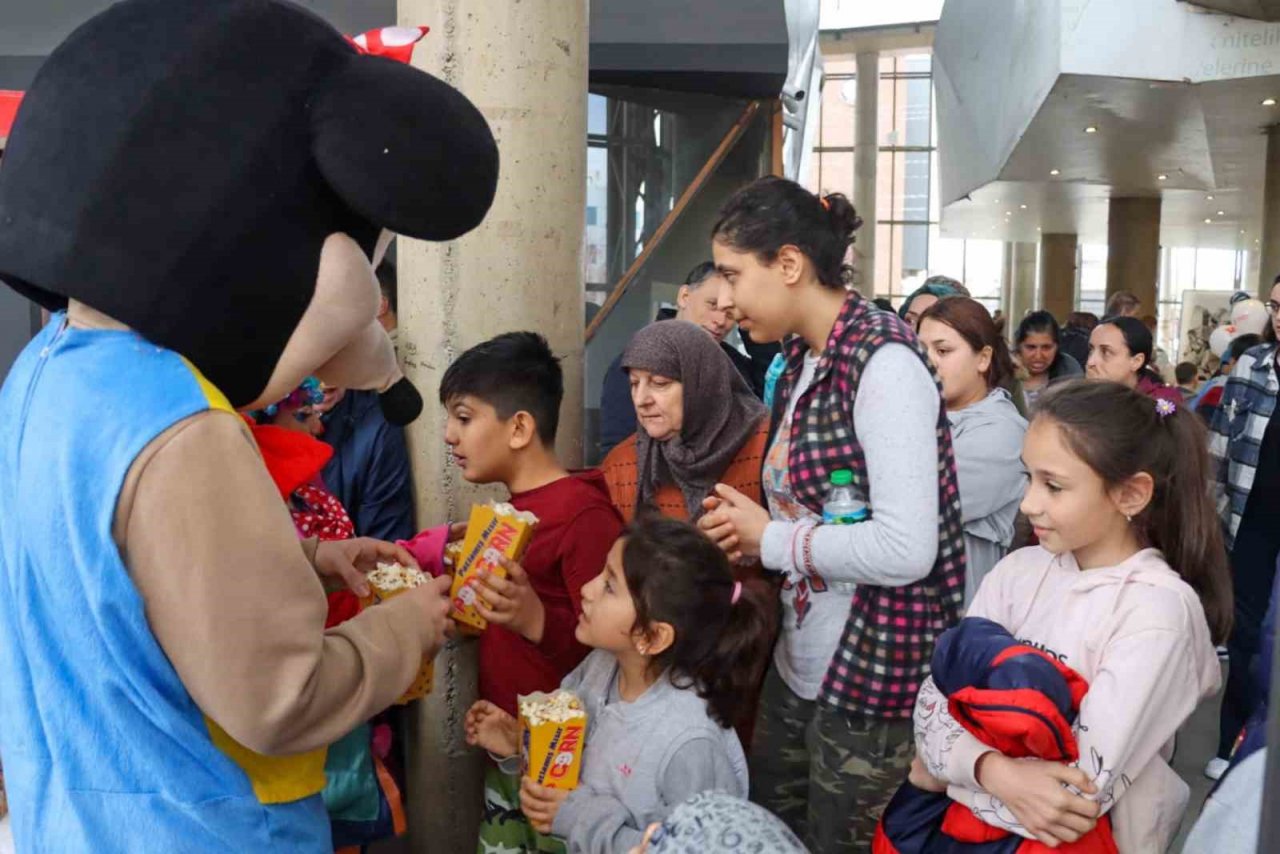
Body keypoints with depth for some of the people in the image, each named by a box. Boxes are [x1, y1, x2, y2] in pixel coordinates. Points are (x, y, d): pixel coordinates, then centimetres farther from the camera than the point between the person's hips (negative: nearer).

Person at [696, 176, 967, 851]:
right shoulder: (803, 359, 7)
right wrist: (747, 526, -3)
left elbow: (906, 549, -28)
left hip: (872, 677, -8)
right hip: (797, 662, 9)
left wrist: (770, 539, -16)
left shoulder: (884, 363, -20)